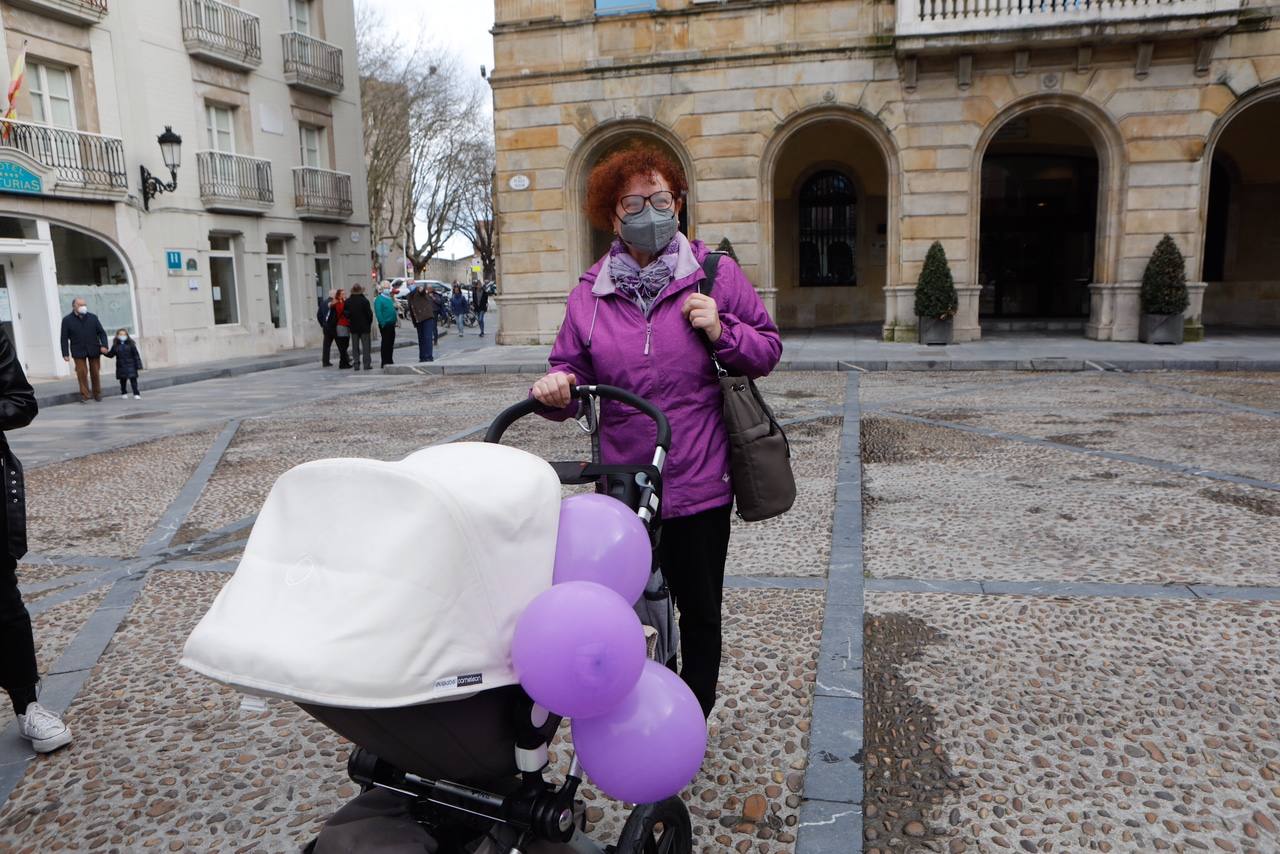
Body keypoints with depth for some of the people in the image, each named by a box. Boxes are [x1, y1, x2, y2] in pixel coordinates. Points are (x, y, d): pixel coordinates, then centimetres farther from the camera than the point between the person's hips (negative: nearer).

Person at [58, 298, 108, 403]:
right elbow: (64, 338, 2)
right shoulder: (67, 320, 2)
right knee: (82, 373, -7)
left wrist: (104, 345, -9)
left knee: (95, 373, 6)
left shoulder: (93, 318, 7)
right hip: (78, 352, -2)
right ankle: (84, 395, 0)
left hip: (94, 351, 2)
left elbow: (101, 332, 7)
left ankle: (97, 393, 18)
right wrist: (65, 354, -4)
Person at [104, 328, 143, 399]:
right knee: (122, 380, 11)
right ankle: (124, 393, 26)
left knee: (133, 379, -6)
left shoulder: (130, 344, -3)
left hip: (130, 366, -3)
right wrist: (106, 352, -12)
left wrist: (138, 365, -5)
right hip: (121, 367, 3)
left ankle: (136, 394, -4)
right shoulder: (116, 345, 3)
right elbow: (111, 355, 9)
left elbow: (136, 355, -3)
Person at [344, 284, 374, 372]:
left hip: (353, 326, 3)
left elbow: (345, 313, 2)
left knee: (355, 346, 9)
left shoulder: (348, 301, -1)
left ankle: (356, 364, 7)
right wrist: (370, 323, 3)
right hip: (364, 326, -3)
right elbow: (369, 313, -11)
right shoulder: (364, 300, -12)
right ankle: (366, 364, -1)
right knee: (365, 346, 2)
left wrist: (351, 321, 15)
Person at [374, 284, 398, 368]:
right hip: (385, 325, -8)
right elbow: (378, 312, -17)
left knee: (391, 344, 13)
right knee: (385, 343, -6)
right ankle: (384, 363, -3)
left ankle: (390, 361, 21)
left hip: (391, 325, 8)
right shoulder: (379, 299, -9)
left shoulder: (390, 298, 17)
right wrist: (383, 323, -21)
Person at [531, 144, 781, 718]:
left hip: (699, 484, -1)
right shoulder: (589, 294, 4)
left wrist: (722, 333, -15)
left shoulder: (716, 275, -1)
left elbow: (767, 349, 5)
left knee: (699, 612, 13)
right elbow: (573, 370, 6)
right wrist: (556, 387, -17)